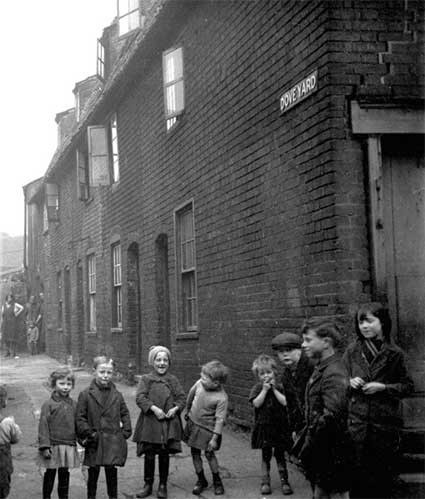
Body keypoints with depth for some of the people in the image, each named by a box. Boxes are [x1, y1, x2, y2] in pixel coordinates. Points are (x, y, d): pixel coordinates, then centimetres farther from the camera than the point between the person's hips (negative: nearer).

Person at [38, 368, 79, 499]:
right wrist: (45, 446, -13)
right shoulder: (48, 404, -6)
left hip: (69, 446, 4)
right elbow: (43, 426, -8)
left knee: (64, 473, 11)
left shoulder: (73, 405, 7)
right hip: (53, 446, -3)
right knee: (50, 473, 6)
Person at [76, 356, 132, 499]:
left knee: (111, 471, 4)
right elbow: (80, 418, -2)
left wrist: (125, 432, 2)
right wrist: (89, 434, -9)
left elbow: (125, 414, 13)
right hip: (95, 443, -1)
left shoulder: (117, 395, 5)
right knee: (93, 473, 7)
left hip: (113, 442, 1)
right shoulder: (86, 394, -3)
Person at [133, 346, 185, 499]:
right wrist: (154, 408, -21)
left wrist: (175, 408, -13)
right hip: (150, 423, -2)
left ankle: (163, 486, 19)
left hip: (168, 423, 2)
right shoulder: (146, 379, 1)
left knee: (164, 455, 7)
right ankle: (148, 485, 16)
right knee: (149, 455, 3)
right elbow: (140, 397, -9)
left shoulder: (173, 380, 8)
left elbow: (182, 397, 6)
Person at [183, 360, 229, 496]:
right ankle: (201, 480, 25)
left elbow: (220, 419, -23)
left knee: (209, 454, 3)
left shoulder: (222, 398, -27)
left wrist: (214, 438, -23)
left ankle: (217, 481, 23)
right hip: (193, 423, 5)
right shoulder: (200, 383, -13)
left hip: (207, 428, -5)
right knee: (195, 453, 11)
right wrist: (187, 410, 21)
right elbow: (191, 394, 8)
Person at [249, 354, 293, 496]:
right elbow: (257, 403, -14)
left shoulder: (279, 387, 3)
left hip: (279, 426, 1)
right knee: (265, 455, 6)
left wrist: (274, 389, -13)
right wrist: (265, 389, -17)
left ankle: (284, 481, 13)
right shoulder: (257, 388, 0)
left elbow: (285, 402, -10)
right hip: (264, 426, -1)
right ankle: (265, 482, 14)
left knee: (280, 455, 7)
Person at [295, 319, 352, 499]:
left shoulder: (334, 373, -19)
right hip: (321, 449, 10)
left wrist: (309, 443, -21)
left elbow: (331, 415, -27)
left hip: (332, 449, -10)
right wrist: (305, 436, 12)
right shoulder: (320, 368, 12)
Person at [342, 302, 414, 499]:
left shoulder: (394, 353, -3)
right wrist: (350, 383, -7)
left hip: (385, 423, -1)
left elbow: (408, 386, 2)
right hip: (357, 422, 1)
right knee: (358, 474, 2)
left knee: (383, 474, 6)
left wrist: (383, 387, -12)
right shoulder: (352, 351, 3)